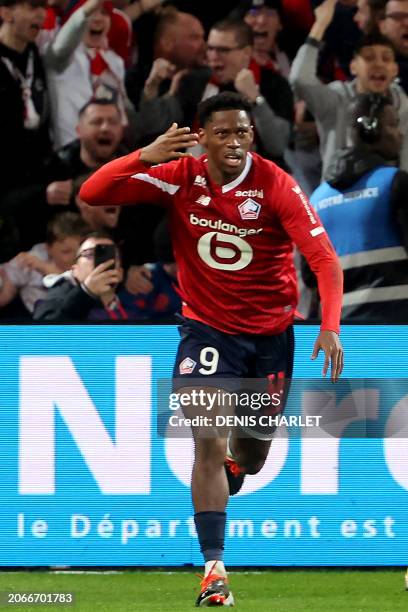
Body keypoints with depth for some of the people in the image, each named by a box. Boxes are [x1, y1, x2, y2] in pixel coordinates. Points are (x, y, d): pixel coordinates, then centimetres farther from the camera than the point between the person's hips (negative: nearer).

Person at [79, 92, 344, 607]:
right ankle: (214, 568, -15)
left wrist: (330, 326, -34)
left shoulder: (276, 186, -15)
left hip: (270, 332, 1)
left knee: (252, 454, 15)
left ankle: (231, 470, 53)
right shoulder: (179, 177, -10)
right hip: (207, 328, -1)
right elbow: (92, 194, -14)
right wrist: (146, 157, -30)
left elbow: (323, 256, -20)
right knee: (209, 443, -17)